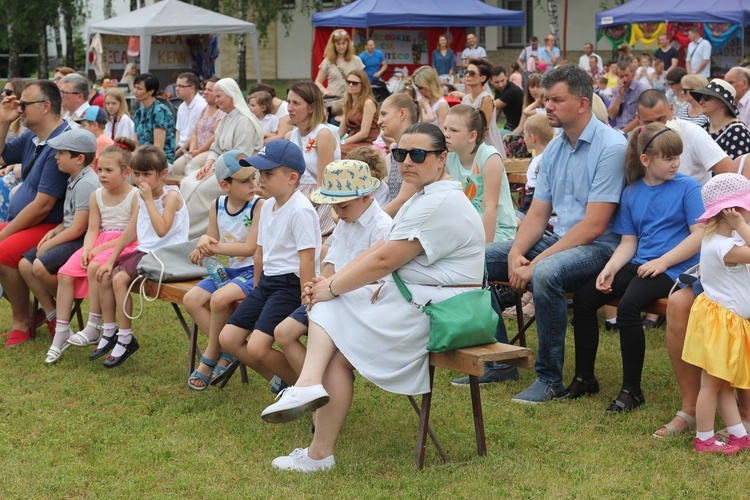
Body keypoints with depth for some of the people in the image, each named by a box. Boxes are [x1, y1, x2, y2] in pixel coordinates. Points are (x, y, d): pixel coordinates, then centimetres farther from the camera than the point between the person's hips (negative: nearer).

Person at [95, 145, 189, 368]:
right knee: (105, 275, -2)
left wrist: (149, 200, -24)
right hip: (144, 250, 9)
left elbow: (162, 230, -27)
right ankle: (109, 334, 10)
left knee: (120, 278, -22)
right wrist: (111, 260, 9)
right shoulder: (139, 197, 10)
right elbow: (130, 232, 14)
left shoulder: (171, 196, -13)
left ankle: (125, 339, -11)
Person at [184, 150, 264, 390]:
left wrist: (213, 246, -19)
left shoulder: (259, 206, -14)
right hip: (228, 269, 7)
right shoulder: (217, 206, 5)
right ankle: (226, 352, -4)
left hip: (252, 271, -7)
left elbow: (250, 248, -19)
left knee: (219, 298, -30)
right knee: (191, 299, -11)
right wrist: (205, 241, -14)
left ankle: (210, 357, -7)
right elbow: (212, 242, 12)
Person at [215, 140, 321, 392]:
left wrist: (306, 304, -21)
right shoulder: (268, 206, 11)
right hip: (267, 281, 9)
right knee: (228, 338, 3)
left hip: (291, 285, -9)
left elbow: (307, 259, -20)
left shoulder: (300, 210, -17)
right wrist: (257, 290, 20)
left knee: (257, 347, -21)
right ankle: (280, 381, 13)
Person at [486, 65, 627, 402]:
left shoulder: (611, 147, -15)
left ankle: (550, 378, -21)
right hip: (557, 240, 8)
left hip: (598, 247, -8)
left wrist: (535, 262, -23)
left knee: (545, 273, -38)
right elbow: (538, 214, 10)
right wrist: (516, 252, -12)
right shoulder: (553, 150, 11)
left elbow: (593, 226, -20)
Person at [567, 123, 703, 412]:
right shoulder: (631, 193, 12)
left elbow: (699, 235, -10)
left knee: (628, 306, -30)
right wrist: (610, 268, -6)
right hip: (639, 264, 6)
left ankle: (632, 391, -18)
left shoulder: (687, 188, -2)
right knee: (583, 297, -8)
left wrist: (662, 262, -16)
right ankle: (584, 378, 6)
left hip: (673, 269, -6)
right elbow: (629, 241, 12)